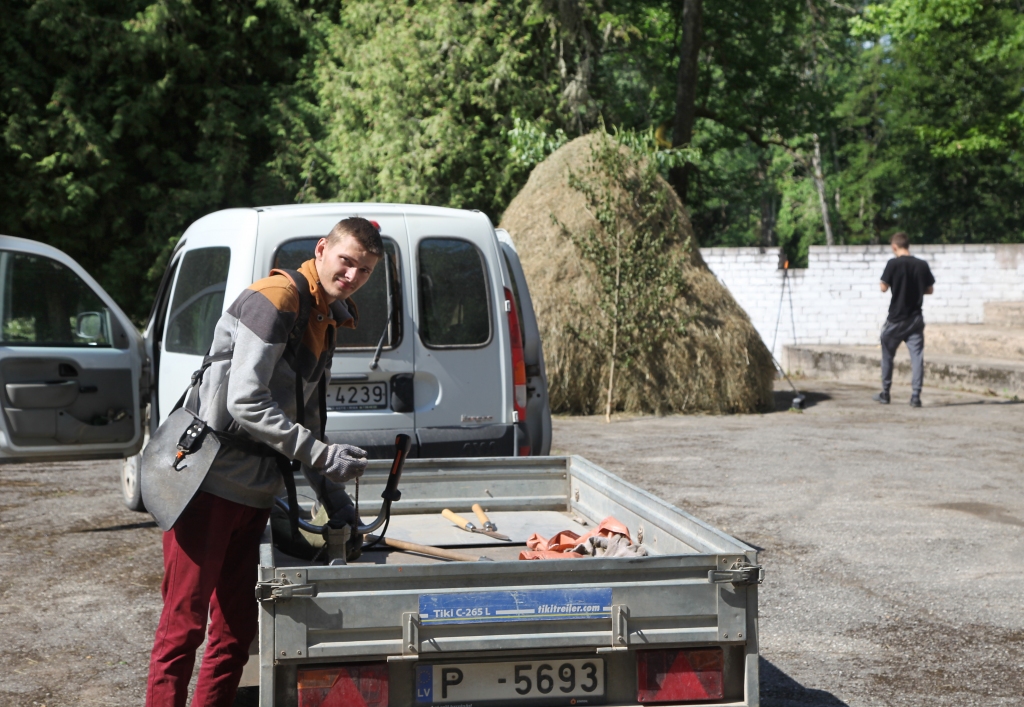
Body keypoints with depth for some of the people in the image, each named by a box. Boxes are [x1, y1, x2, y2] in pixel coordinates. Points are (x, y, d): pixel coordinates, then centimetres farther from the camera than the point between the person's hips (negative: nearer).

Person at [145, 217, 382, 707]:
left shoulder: (326, 319, 15)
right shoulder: (273, 300, -14)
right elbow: (246, 403, -22)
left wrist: (331, 489, 15)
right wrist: (324, 457, -20)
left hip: (253, 493, 9)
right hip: (209, 485, -9)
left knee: (236, 629, 12)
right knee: (184, 625, -5)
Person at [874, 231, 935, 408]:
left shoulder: (893, 263, -11)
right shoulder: (922, 265, -1)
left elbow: (884, 287, -10)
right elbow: (930, 289, 7)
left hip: (896, 318, -2)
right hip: (916, 318, 2)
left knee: (887, 355, 14)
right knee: (917, 356, 0)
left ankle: (885, 393, 20)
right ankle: (915, 396, -8)